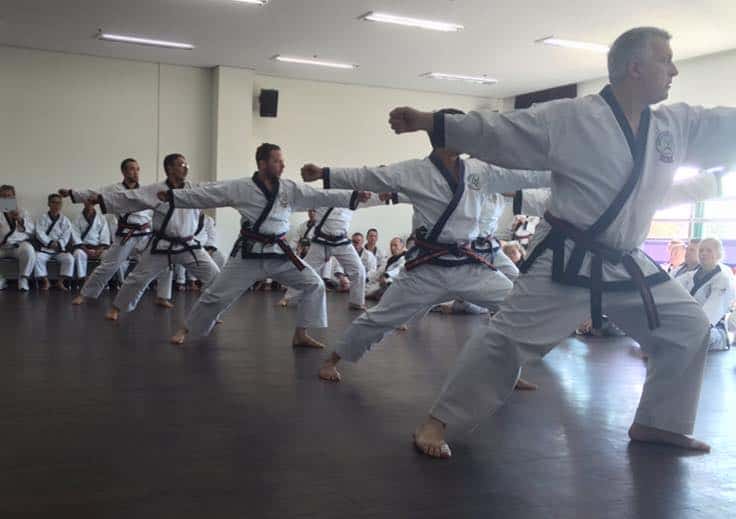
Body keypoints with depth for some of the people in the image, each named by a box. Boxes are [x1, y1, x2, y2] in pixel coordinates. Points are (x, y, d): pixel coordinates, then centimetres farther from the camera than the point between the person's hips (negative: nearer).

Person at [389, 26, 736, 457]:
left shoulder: (679, 125, 6)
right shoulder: (571, 118, -12)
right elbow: (496, 132, -12)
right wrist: (428, 122, -18)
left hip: (627, 266, 7)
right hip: (567, 261, -7)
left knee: (688, 328, 12)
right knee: (508, 337, -10)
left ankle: (658, 423, 28)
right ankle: (437, 421, 2)